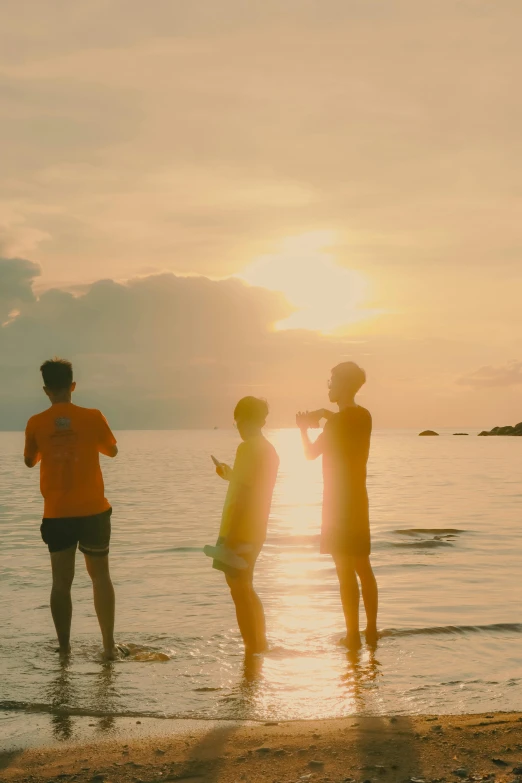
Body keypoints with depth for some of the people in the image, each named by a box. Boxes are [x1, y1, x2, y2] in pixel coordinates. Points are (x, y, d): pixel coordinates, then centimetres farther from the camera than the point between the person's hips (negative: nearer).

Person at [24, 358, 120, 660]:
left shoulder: (36, 424, -4)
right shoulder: (92, 417, -7)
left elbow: (30, 460, 11)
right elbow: (112, 450, 9)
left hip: (56, 514, 1)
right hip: (93, 511, -1)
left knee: (61, 582, 10)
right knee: (100, 576, 11)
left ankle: (64, 647, 10)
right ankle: (109, 645, 9)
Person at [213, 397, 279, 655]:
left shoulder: (247, 449, -15)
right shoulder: (269, 450, 12)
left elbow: (243, 496, -21)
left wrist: (230, 536, -21)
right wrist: (231, 476, 33)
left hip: (239, 531, -9)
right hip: (256, 531, 9)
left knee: (240, 591, -4)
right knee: (246, 590, 20)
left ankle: (252, 649, -2)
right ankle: (259, 645, 25)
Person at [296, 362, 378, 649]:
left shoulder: (338, 421, -18)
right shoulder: (363, 416, 6)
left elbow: (311, 453, -9)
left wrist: (303, 428, 7)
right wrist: (327, 415, 22)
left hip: (339, 503, -8)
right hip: (358, 500, 8)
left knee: (346, 571, -4)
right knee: (362, 567, 14)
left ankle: (353, 634, -1)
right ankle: (371, 630, 19)